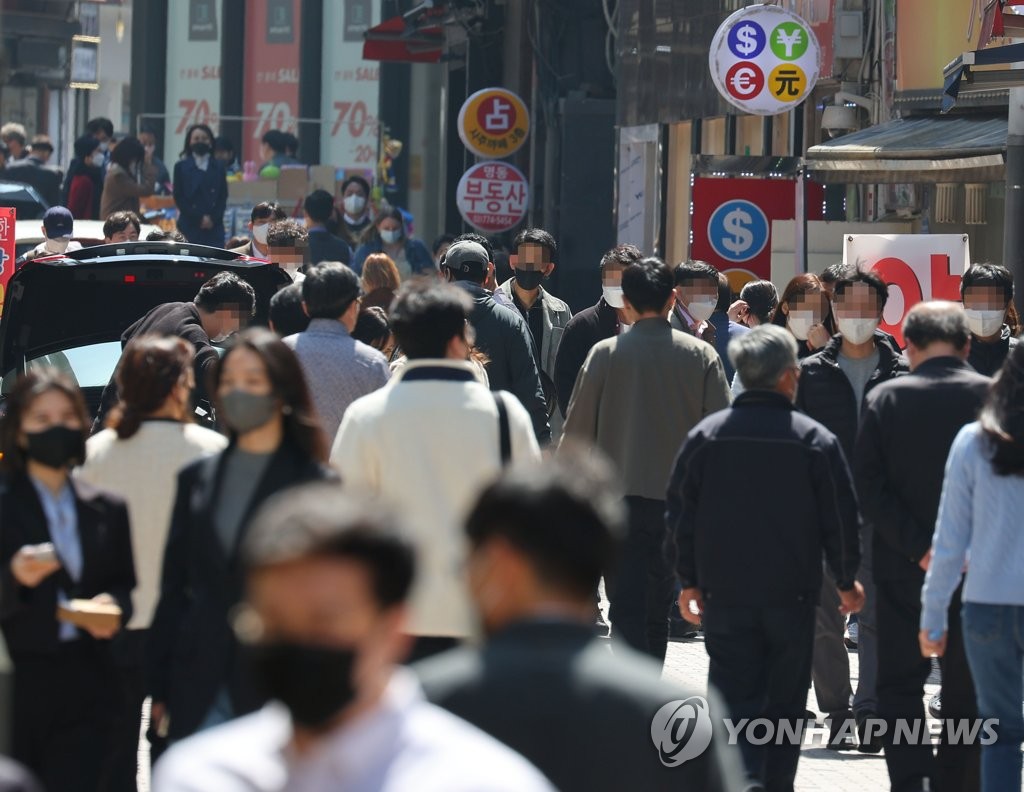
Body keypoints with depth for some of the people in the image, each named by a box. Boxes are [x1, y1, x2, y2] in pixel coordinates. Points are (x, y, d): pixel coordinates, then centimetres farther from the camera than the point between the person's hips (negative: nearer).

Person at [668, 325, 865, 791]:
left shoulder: (705, 437, 0)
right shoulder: (816, 441, -5)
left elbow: (681, 516, 3)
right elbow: (840, 519, -2)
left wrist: (689, 581, 13)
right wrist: (847, 581, 13)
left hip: (724, 595, 1)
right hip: (791, 595, -1)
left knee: (734, 701, 0)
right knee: (784, 704, 11)